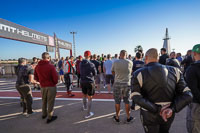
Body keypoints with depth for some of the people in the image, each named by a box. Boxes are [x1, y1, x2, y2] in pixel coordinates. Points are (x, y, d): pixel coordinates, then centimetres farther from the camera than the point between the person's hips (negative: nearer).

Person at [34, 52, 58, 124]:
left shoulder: (37, 66, 0)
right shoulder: (51, 66, -18)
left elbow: (36, 77, 9)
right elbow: (55, 77, -18)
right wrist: (55, 82, 2)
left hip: (43, 86, 5)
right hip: (51, 86, -5)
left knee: (44, 101, 22)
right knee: (50, 102, 5)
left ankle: (44, 114, 39)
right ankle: (49, 117, 14)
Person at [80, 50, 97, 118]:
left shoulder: (81, 64, -3)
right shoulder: (91, 64, -17)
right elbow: (95, 74, -5)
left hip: (82, 82, 5)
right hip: (90, 82, -5)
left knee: (84, 95, 25)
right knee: (90, 98, 5)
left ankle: (84, 107, 49)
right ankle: (88, 114, 13)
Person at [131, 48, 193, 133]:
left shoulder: (139, 74, -16)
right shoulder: (173, 71, -6)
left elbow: (136, 98, -23)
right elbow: (187, 95, -10)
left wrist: (157, 110, -19)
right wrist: (172, 109, -20)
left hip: (149, 115, -3)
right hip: (168, 115, 4)